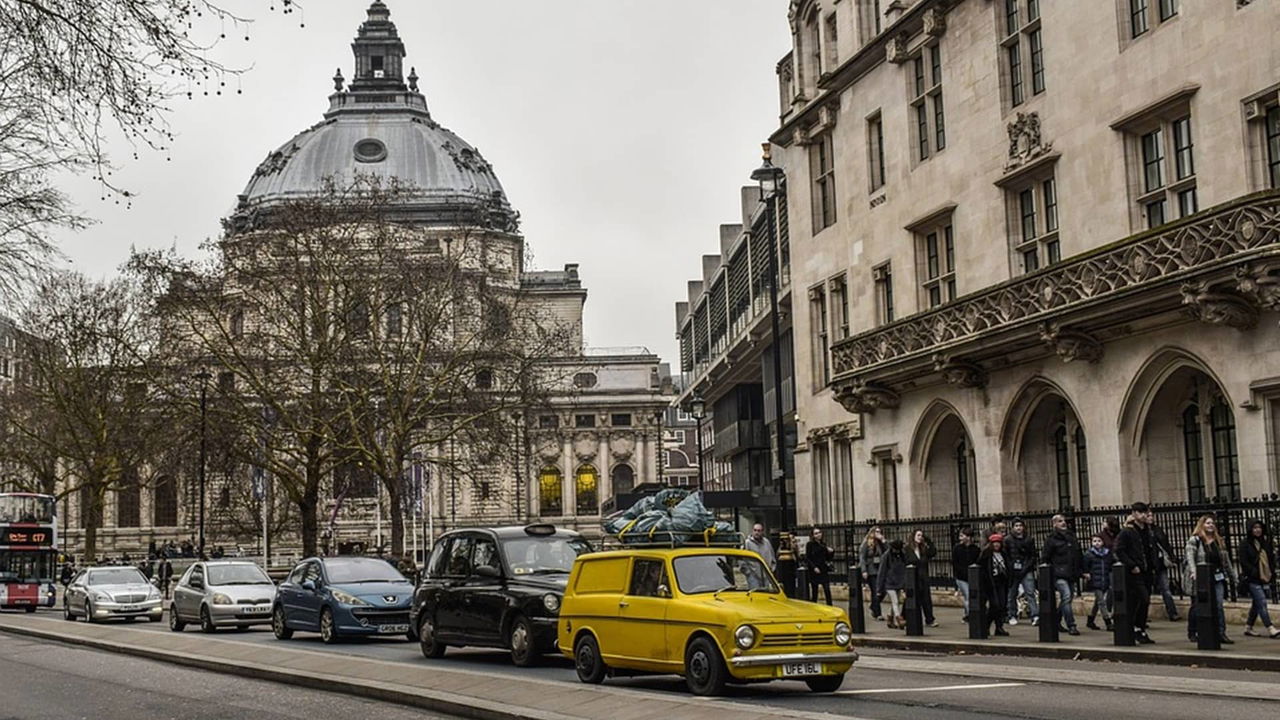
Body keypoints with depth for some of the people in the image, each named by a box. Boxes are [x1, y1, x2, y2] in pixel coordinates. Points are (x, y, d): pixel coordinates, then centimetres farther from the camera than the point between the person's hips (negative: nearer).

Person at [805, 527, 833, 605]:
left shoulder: (823, 544, 11)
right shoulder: (809, 544, -2)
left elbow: (828, 559, 16)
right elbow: (807, 558, -6)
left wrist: (830, 552, -4)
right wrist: (814, 567, -16)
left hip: (824, 570, 4)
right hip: (814, 571, -3)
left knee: (827, 590, -4)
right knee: (814, 592, 2)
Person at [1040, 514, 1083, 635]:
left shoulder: (1071, 536, 17)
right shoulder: (1051, 539, -3)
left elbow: (1078, 556, 24)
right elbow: (1044, 558, -3)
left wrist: (1081, 571, 20)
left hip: (1071, 574, 7)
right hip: (1059, 574, -7)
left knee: (1065, 599, 11)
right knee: (1066, 596, -19)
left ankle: (1056, 622, 27)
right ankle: (1071, 626, -19)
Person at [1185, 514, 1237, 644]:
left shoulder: (1219, 541, 14)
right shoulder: (1194, 540, -3)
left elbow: (1226, 560, 19)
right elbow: (1190, 557, -14)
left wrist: (1233, 577, 19)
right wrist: (1193, 572, -29)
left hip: (1217, 578, 4)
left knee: (1219, 606, -5)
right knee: (1197, 607, 5)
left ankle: (1221, 633, -5)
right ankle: (1192, 633, 17)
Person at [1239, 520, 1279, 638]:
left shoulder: (1267, 542, 11)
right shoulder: (1245, 544, -6)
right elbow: (1244, 562, -10)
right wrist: (1257, 574, -16)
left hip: (1265, 579, 6)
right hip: (1252, 579, -6)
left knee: (1257, 604, 12)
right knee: (1262, 602, -14)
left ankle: (1248, 627, 22)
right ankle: (1270, 629, -17)